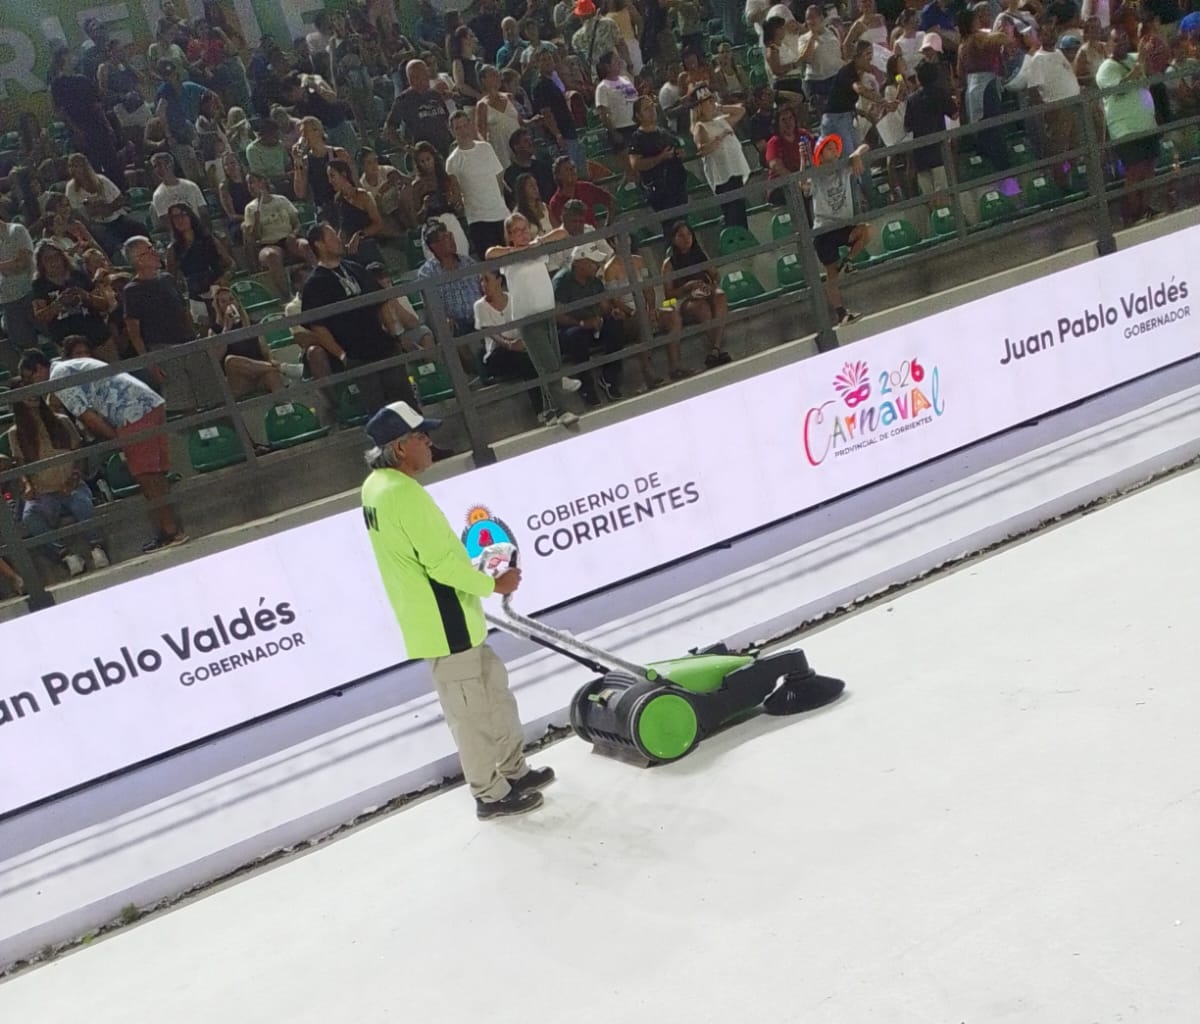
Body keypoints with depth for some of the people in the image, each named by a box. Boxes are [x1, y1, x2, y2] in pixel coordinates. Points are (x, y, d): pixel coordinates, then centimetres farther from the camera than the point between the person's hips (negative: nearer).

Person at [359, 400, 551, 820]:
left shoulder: (375, 487, 6)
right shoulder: (404, 494, -25)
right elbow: (442, 564, -24)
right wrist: (493, 584, -11)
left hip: (437, 619, 10)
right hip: (444, 624, -10)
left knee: (493, 688, 21)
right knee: (471, 711, 4)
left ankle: (514, 770, 33)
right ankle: (491, 794, 18)